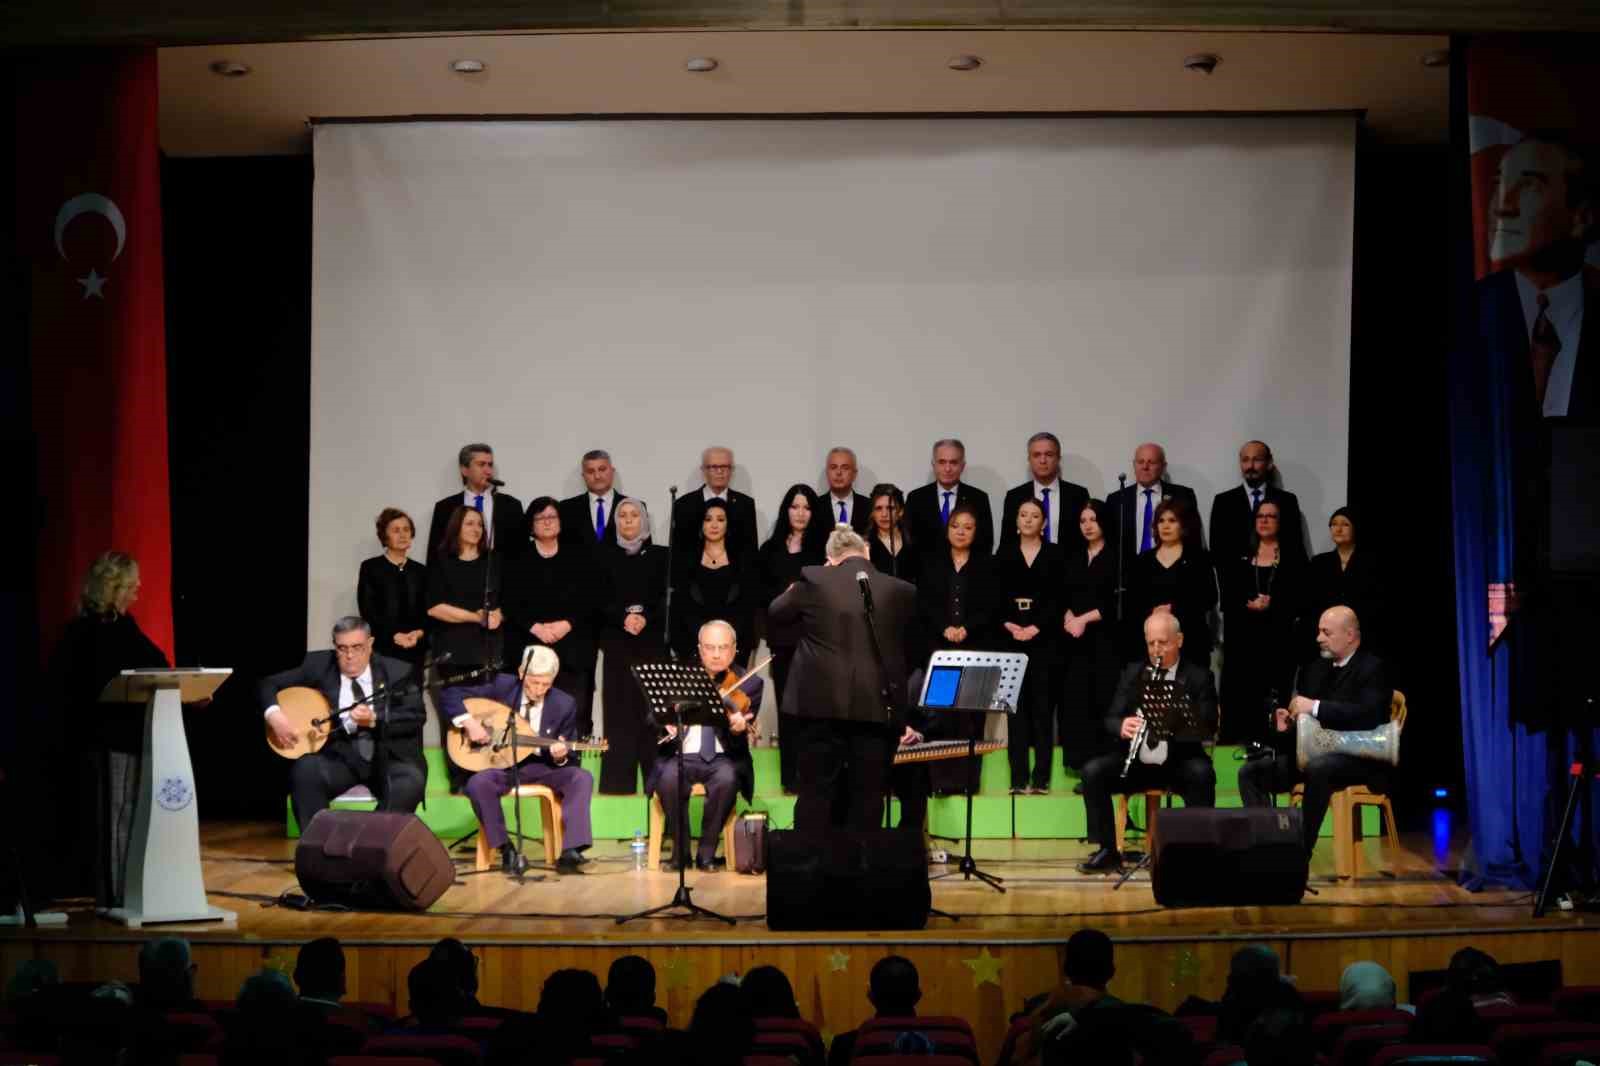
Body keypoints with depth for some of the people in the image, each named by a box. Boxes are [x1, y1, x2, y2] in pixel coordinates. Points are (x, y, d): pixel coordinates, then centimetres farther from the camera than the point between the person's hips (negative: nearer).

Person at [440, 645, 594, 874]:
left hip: (542, 767, 1)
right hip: (502, 764, -1)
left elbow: (570, 758, -2)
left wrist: (561, 756, -27)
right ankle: (507, 850, -18)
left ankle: (570, 851, -33)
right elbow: (449, 695, -7)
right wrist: (468, 722, -24)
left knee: (582, 778, -26)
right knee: (477, 784, -33)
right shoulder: (502, 686, -10)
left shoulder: (565, 704, -8)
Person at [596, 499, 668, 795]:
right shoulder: (605, 556, 9)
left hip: (652, 642, 0)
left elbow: (666, 598, 2)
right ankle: (618, 785, -2)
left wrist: (646, 618, -15)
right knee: (620, 710, -3)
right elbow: (600, 600, 2)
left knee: (653, 710, -4)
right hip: (617, 643, 0)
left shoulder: (660, 556, 8)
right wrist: (623, 618, -15)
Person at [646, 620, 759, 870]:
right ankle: (680, 850, -13)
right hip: (682, 756, 1)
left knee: (726, 779, -34)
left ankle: (707, 852, -16)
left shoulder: (750, 683, 1)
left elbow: (738, 743, -8)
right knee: (669, 778, -31)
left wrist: (738, 728, -33)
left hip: (723, 759, -1)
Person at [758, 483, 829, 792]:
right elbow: (761, 594, 10)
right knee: (787, 706, 2)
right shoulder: (771, 550, 14)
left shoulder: (823, 547, 5)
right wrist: (785, 596, -7)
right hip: (783, 638, 3)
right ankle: (790, 776, 6)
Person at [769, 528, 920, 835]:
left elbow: (775, 616, 15)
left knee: (815, 795, 6)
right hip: (878, 707, 1)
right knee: (867, 799, 5)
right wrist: (903, 718, 22)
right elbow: (910, 653, 14)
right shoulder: (903, 592, 6)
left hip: (824, 703, -1)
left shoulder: (814, 580, 0)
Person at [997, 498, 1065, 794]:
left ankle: (1041, 777, 0)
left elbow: (1057, 598, -2)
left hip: (1044, 637, -1)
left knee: (1042, 705, -2)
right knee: (1015, 706, 0)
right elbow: (997, 596, 4)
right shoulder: (1004, 553, 9)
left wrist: (1035, 628, -13)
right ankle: (1018, 778, 1)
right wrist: (1008, 624, -12)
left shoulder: (1055, 554, 5)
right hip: (1011, 636, 1)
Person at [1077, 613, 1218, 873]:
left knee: (1202, 774, -34)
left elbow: (1208, 725, -11)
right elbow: (1111, 718, 2)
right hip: (1137, 762, 3)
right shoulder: (1132, 673, 8)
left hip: (1179, 762, -3)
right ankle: (1108, 851, -11)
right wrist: (1122, 726, -24)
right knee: (1093, 771, -21)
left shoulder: (1199, 677, 0)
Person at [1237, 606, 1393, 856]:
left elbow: (1369, 715, -23)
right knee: (1250, 772, -8)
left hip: (1360, 757, -8)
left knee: (1318, 768, -40)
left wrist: (1315, 707, -23)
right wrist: (1288, 721, -5)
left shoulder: (1372, 668, -6)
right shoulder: (1316, 669, 16)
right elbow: (1303, 709, 20)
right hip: (1313, 752, 8)